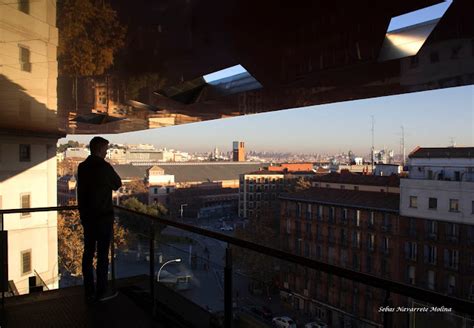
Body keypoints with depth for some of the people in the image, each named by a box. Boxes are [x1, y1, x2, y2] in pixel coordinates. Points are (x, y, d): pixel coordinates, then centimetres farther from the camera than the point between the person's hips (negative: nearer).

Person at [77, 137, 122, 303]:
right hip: (103, 216, -6)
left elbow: (82, 190, 14)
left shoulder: (82, 167, 4)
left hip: (87, 216, 6)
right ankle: (101, 291, 11)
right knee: (102, 254, 3)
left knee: (88, 252, 9)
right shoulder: (104, 167, -15)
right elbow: (118, 184, 1)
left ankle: (89, 292, 16)